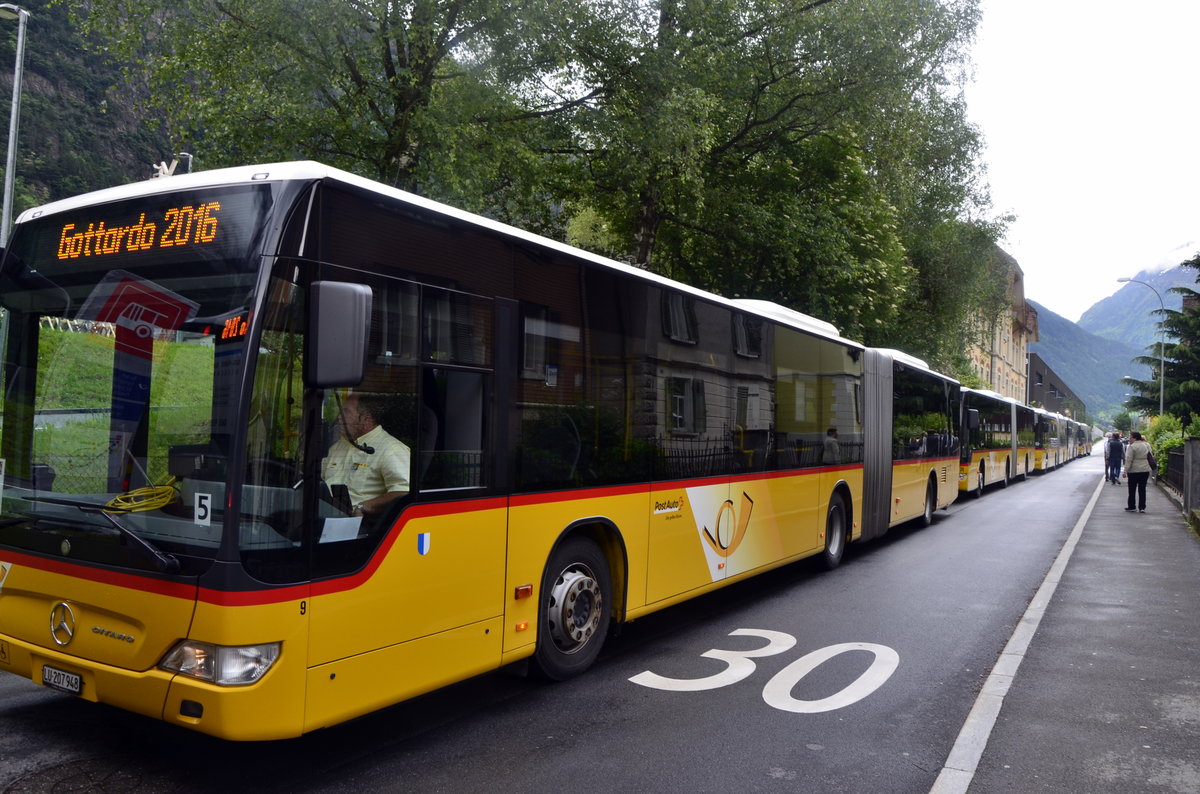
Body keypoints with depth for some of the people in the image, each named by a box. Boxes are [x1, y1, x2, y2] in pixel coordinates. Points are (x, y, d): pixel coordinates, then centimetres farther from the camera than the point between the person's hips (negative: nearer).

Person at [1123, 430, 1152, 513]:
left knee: (1132, 490, 5)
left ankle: (1131, 507, 10)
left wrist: (1125, 471, -14)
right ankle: (1142, 507, 6)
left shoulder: (1132, 447, -12)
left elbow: (1128, 460, -16)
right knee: (1142, 489, 8)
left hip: (1134, 471, -6)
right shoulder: (1147, 445, 9)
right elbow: (1150, 457, 14)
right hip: (1145, 470, 6)